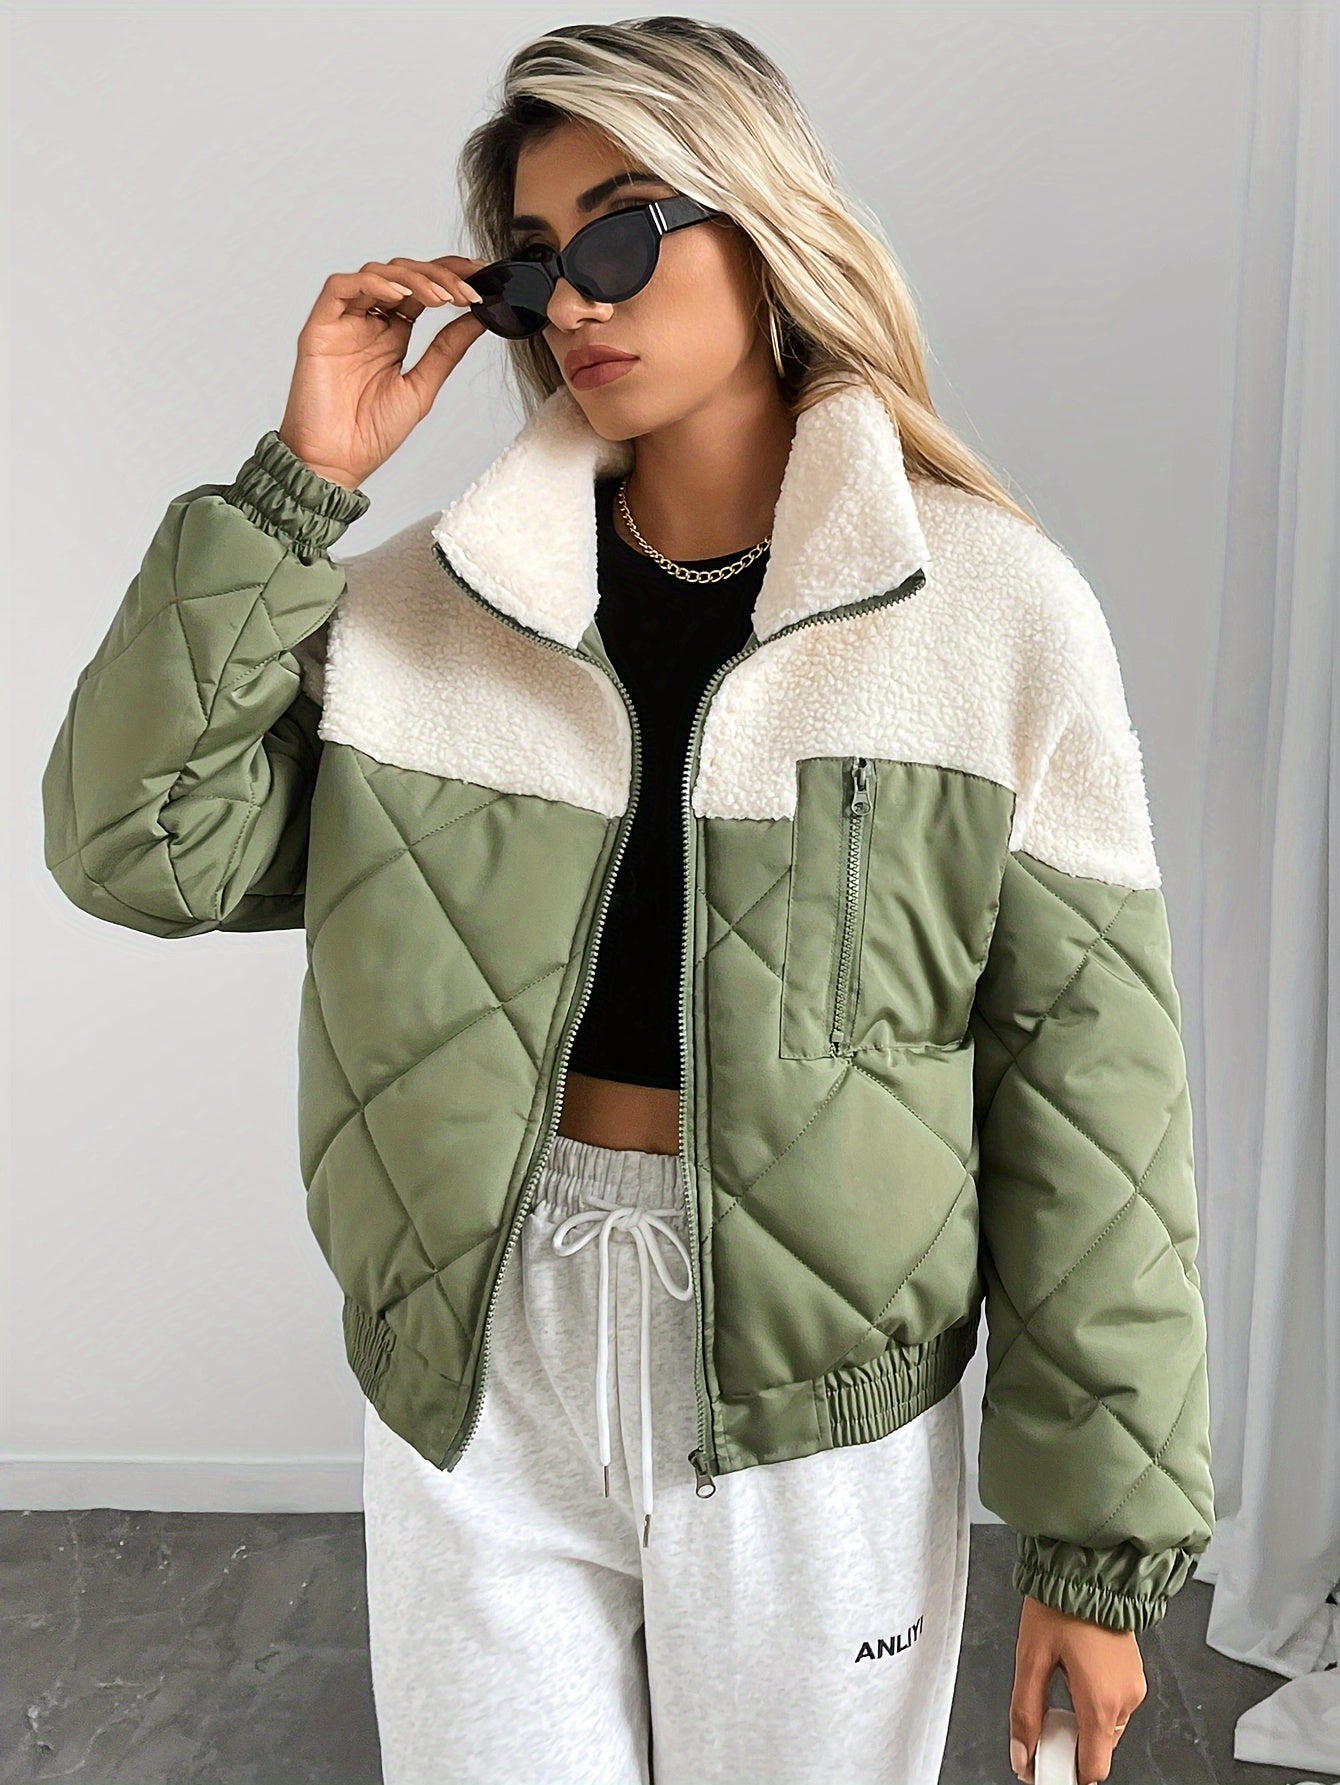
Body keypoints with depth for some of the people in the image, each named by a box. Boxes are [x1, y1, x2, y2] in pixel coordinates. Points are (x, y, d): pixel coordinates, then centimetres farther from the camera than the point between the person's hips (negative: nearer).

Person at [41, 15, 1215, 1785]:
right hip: (478, 1371, 2)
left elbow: (1090, 1100, -8)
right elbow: (138, 843, -8)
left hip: (819, 1403, -1)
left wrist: (1101, 1550, -4)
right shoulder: (431, 599, -1)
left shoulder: (991, 611, -9)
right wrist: (299, 482, -12)